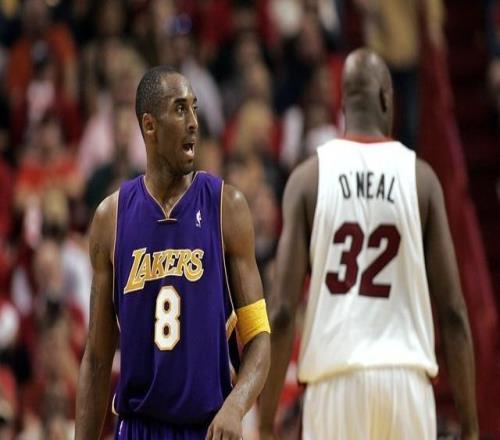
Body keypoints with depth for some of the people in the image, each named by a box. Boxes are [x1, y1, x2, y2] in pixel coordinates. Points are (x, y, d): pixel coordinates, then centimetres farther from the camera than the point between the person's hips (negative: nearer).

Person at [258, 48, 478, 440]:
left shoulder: (309, 177, 2)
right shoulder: (421, 177, 3)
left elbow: (282, 312, -3)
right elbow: (453, 311, 1)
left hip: (335, 381, 0)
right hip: (406, 380, 0)